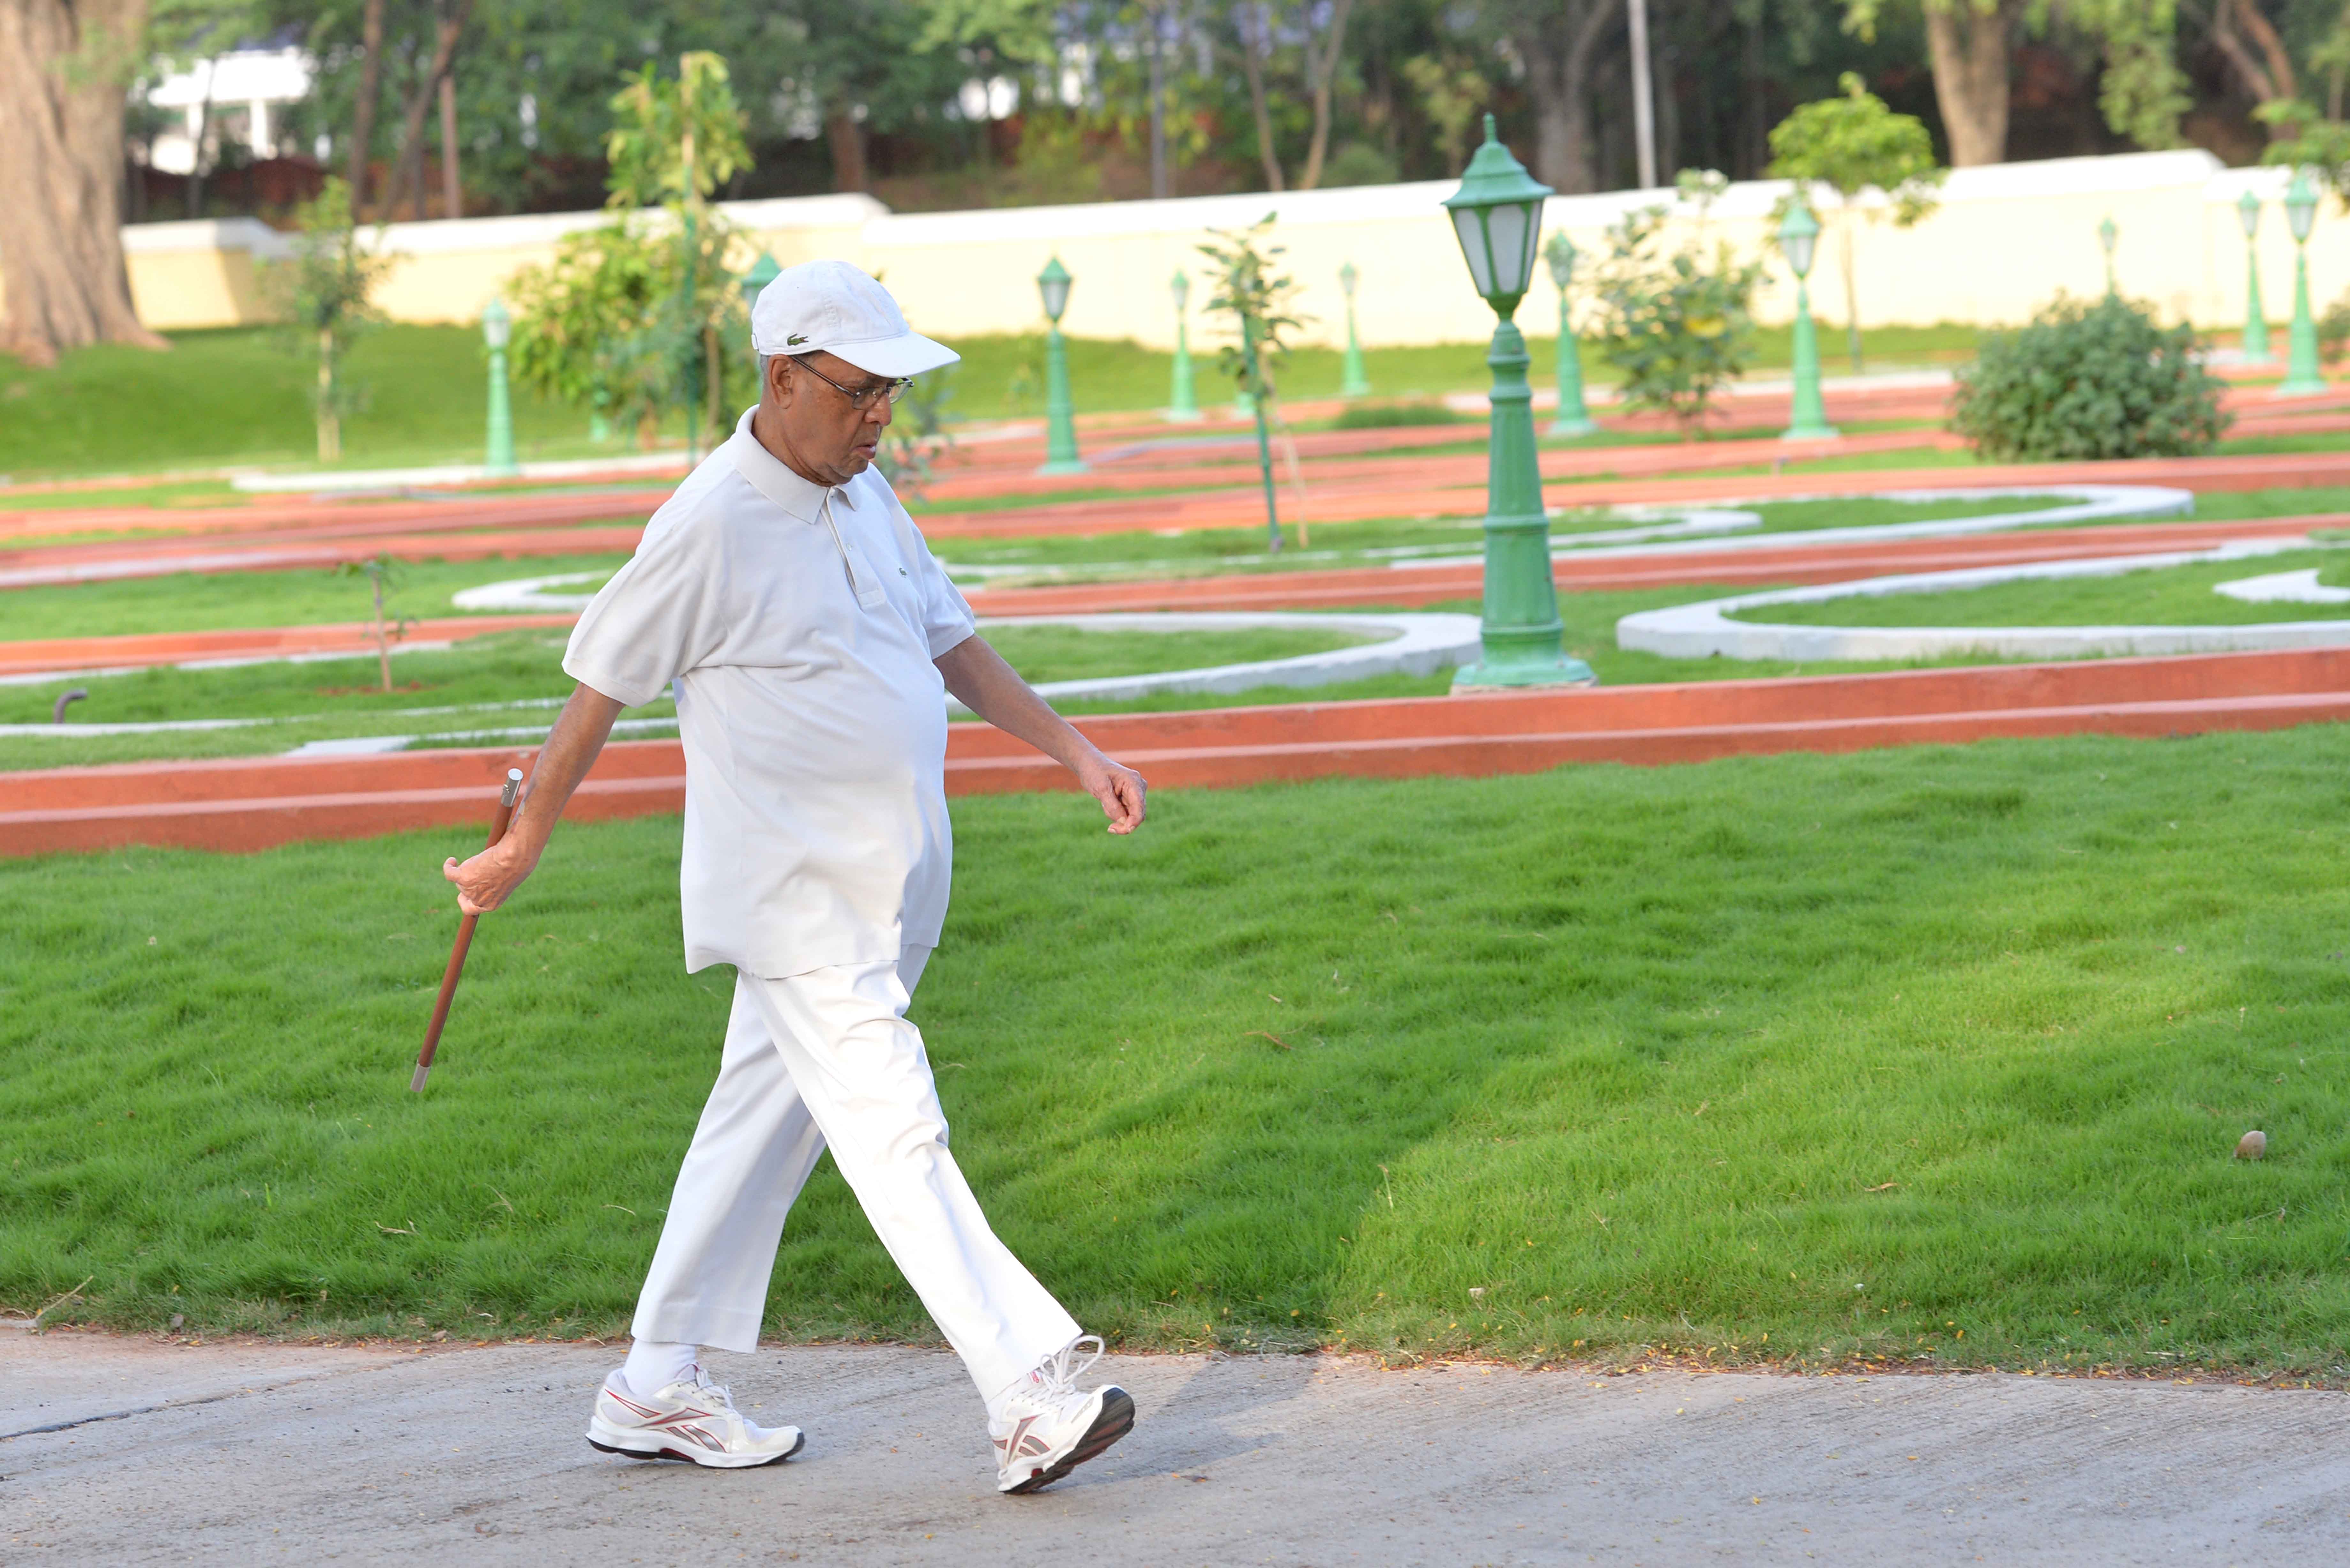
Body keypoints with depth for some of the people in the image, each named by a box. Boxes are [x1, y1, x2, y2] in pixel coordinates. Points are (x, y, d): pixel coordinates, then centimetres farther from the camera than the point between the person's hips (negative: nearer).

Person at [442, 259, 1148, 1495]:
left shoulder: (865, 498, 9)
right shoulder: (711, 526, -16)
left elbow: (951, 644, 19)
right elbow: (600, 689, -8)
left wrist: (1072, 751, 11)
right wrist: (521, 851, -1)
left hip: (883, 888, 9)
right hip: (797, 905, -9)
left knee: (764, 1129, 14)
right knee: (896, 1137, -12)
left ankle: (658, 1390, 23)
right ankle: (1030, 1401, -18)